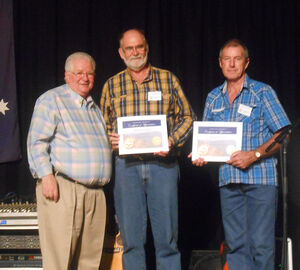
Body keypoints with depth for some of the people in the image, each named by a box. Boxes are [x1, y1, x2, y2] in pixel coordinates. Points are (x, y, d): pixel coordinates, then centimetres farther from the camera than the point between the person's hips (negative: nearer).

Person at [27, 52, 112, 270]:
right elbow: (37, 142, -7)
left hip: (95, 192, 7)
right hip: (63, 188, -7)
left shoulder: (95, 109, 24)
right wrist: (46, 176, -16)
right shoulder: (52, 100, 2)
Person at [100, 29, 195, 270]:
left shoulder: (168, 79, 9)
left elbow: (187, 118, 10)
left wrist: (172, 142, -7)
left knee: (167, 236, 1)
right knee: (131, 238, 4)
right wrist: (110, 139, -6)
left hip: (162, 163, -1)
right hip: (126, 165, 1)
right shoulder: (112, 85, 12)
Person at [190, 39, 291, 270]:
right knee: (235, 242, 6)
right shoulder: (214, 98, 15)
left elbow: (282, 134, -4)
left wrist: (254, 155, -15)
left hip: (260, 177, -4)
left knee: (261, 243, -6)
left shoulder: (262, 92, 1)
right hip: (229, 179, 4)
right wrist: (201, 154, -1)